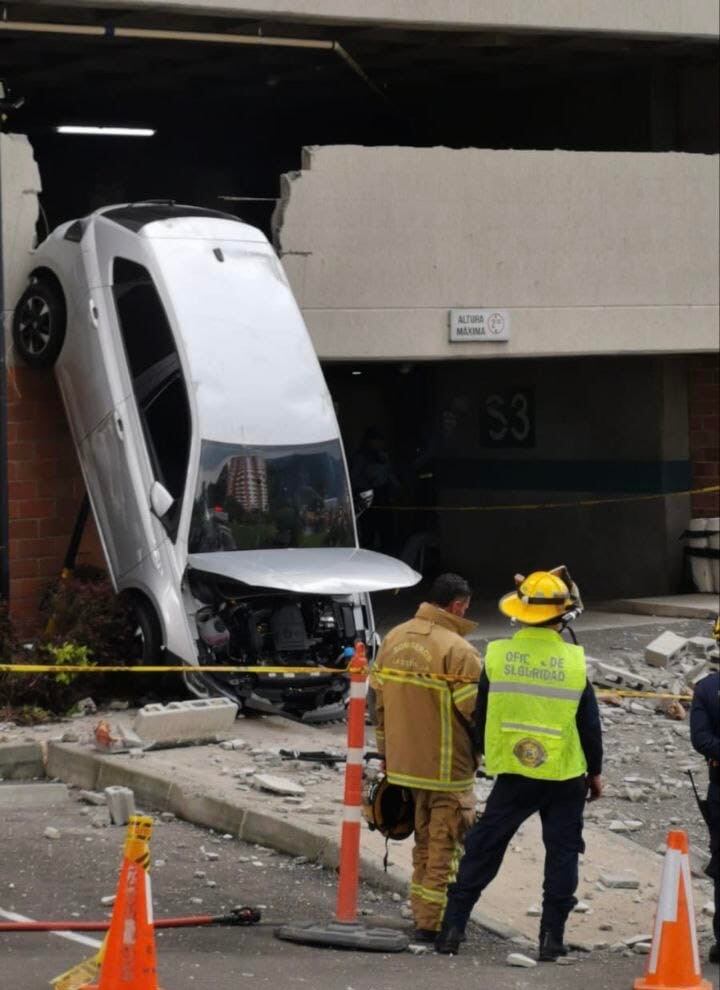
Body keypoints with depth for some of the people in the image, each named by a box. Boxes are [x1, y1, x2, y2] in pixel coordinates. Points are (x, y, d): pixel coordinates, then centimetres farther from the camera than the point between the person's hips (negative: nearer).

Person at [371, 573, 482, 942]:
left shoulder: (394, 638, 5)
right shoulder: (458, 650, -19)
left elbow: (378, 698, 12)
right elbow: (477, 709, -18)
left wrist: (385, 749, 21)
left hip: (404, 761, 7)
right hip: (447, 767, -7)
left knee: (424, 840, 20)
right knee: (446, 845, 2)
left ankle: (421, 910, 25)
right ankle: (432, 922, 4)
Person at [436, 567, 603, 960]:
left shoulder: (496, 655, -4)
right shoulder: (574, 661, -8)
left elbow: (480, 717, 5)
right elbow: (589, 724, -1)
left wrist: (483, 756, 21)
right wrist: (595, 771, 12)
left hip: (512, 772, 1)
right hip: (565, 776, -1)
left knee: (483, 849, 9)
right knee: (562, 851, 10)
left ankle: (453, 927, 7)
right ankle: (551, 937, 8)